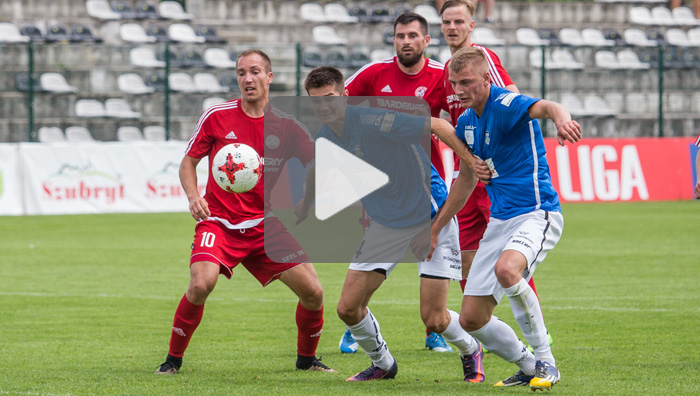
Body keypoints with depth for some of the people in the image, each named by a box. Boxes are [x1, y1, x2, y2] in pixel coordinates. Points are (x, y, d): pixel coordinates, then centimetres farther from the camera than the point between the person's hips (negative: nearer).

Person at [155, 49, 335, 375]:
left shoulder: (286, 125, 1)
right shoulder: (216, 116, -1)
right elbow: (188, 162, 8)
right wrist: (193, 196, -11)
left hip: (269, 226, 2)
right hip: (219, 222, -2)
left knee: (313, 292, -7)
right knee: (201, 284, -28)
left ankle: (306, 358, 21)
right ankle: (173, 359, -7)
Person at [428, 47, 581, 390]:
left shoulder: (506, 105, -15)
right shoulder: (466, 122, 10)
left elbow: (546, 107, -38)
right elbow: (466, 178, 25)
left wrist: (561, 118, -63)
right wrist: (435, 229, 27)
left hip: (537, 213, -8)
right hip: (499, 220, 8)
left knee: (506, 268, -39)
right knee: (471, 320, 2)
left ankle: (545, 361, -24)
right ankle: (528, 366, 25)